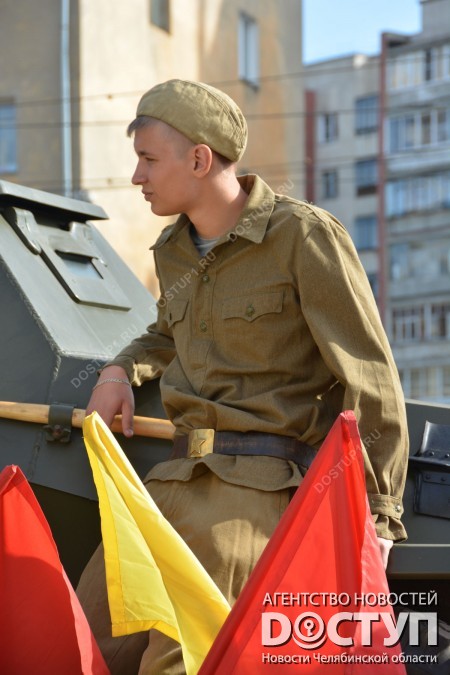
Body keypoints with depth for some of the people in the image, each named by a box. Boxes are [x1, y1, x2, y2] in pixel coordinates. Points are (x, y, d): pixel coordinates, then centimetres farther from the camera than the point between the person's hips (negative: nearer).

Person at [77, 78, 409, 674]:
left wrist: (378, 515, -11)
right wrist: (121, 371, 16)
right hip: (178, 477, 7)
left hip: (263, 485, -7)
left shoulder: (303, 235, -6)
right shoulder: (174, 251, 17)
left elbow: (371, 380, -7)